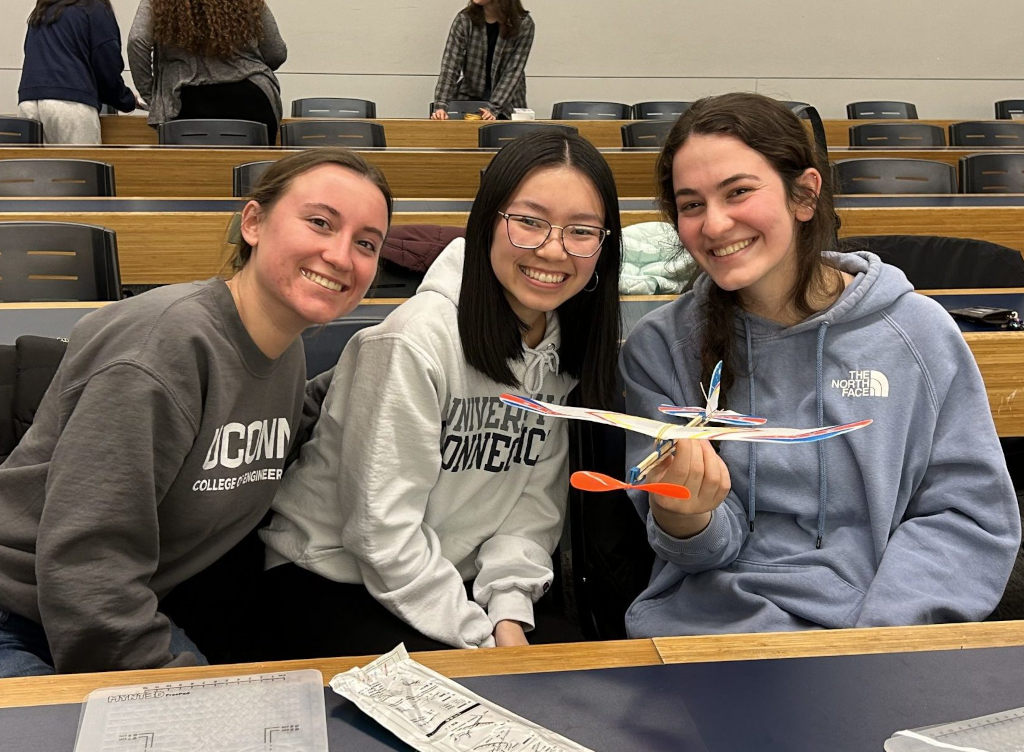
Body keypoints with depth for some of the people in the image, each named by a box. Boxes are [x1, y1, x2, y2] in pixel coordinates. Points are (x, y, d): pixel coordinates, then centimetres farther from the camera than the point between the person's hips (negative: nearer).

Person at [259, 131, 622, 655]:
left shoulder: (569, 341, -1)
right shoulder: (415, 342, -24)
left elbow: (535, 500, 1)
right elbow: (381, 531, -21)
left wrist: (508, 614, -12)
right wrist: (477, 639, -19)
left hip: (458, 576, 6)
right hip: (329, 578, -6)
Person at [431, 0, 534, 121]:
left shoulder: (523, 24, -12)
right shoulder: (464, 19, -9)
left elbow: (513, 72, -15)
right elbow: (449, 67, -13)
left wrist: (493, 108, -26)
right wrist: (441, 105, -26)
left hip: (506, 108, -1)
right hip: (468, 101, 1)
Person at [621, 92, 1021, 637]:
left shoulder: (918, 332, 1)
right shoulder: (657, 348, 1)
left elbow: (973, 513, 1)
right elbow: (709, 549, 1)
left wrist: (876, 643, -10)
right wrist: (682, 518, -22)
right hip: (700, 627, -1)